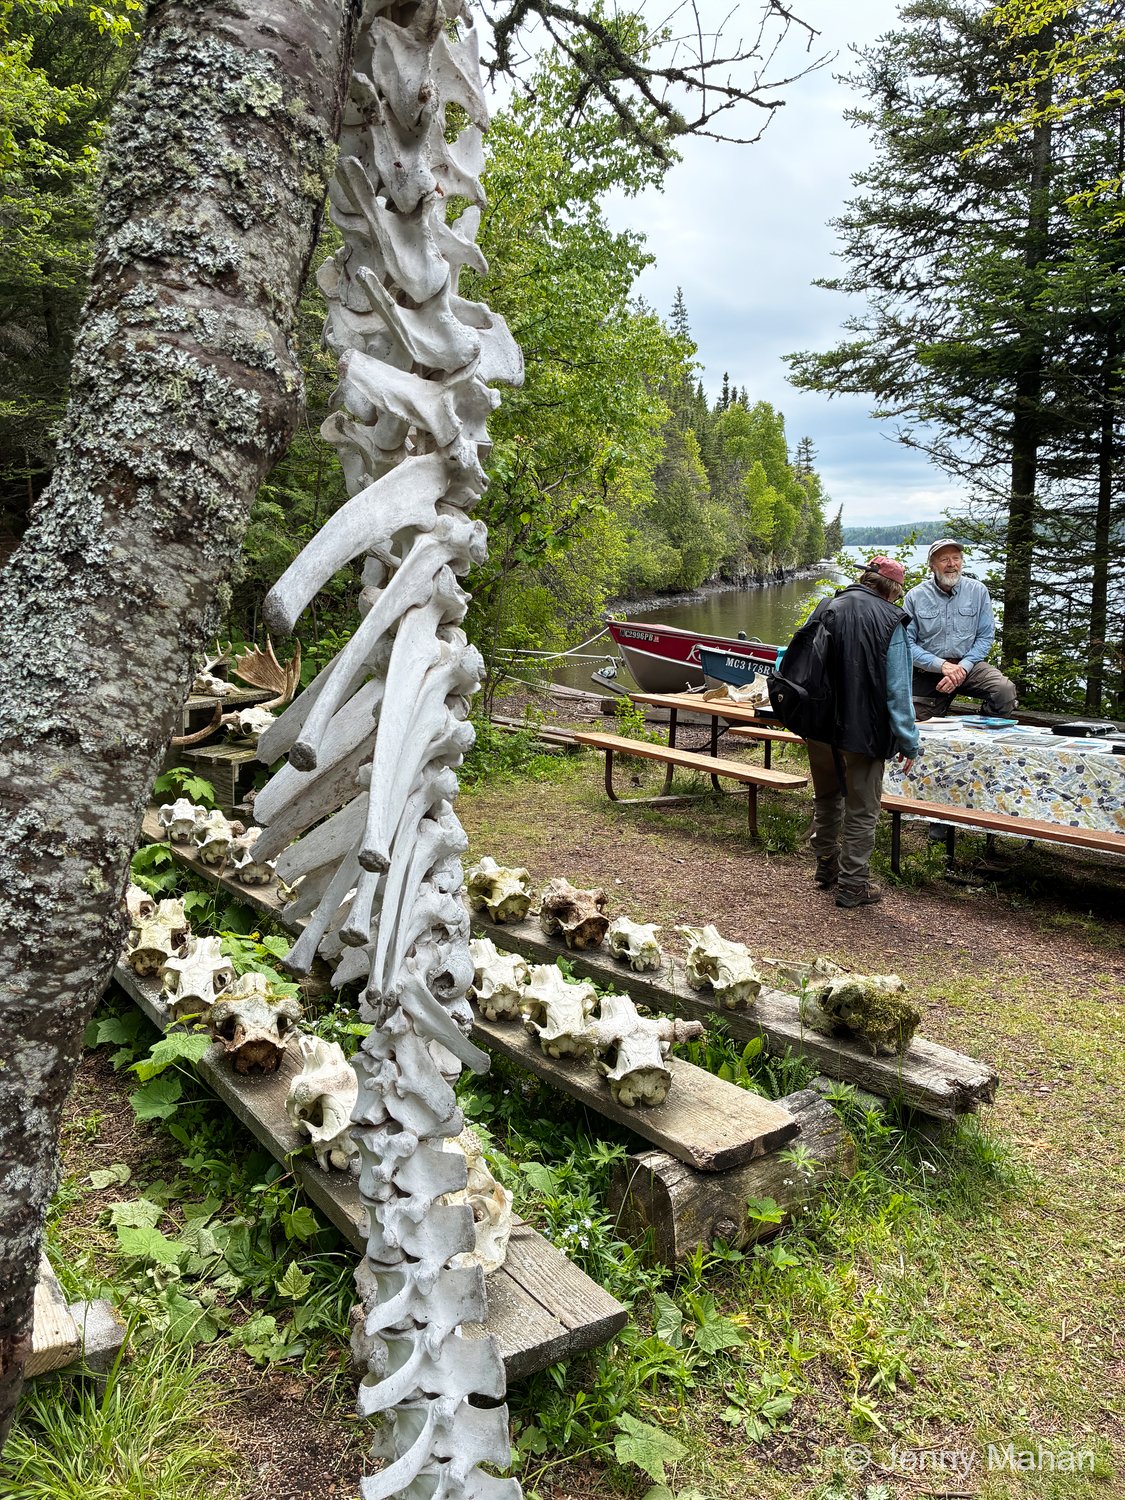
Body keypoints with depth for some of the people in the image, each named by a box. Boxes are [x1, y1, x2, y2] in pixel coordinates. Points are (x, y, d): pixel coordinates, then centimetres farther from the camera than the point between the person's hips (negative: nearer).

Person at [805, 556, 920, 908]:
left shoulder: (824, 610, 2)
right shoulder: (890, 621, -13)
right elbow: (897, 690, -14)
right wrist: (908, 742, -6)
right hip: (864, 732, -5)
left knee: (826, 799, 24)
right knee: (861, 811, 9)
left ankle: (826, 866, 37)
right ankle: (851, 885, 16)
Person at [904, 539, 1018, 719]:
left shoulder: (978, 591, 2)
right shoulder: (915, 596, -2)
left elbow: (985, 636, 1)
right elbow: (906, 642, -8)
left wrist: (962, 668, -13)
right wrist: (941, 665, -18)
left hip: (967, 664, 1)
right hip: (928, 670, 0)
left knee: (1005, 690, -26)